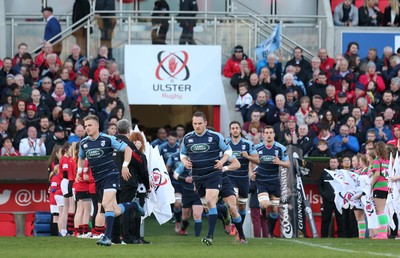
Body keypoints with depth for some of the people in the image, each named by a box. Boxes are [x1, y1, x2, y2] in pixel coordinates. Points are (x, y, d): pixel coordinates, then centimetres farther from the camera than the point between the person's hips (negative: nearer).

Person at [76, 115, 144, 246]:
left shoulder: (108, 139, -9)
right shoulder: (84, 143, 6)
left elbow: (127, 149, -4)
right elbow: (81, 158, 26)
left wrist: (125, 166, -12)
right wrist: (79, 170, 8)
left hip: (110, 175, -5)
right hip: (97, 180, 5)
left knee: (106, 204, -25)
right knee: (116, 212, 3)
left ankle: (107, 237, -25)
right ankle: (133, 205, 35)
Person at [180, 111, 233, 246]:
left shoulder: (215, 136, -6)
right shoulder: (187, 138, 4)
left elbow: (228, 150, 5)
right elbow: (183, 154, 19)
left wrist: (222, 161, -13)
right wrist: (184, 161, -4)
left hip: (213, 174, -5)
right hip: (197, 176, 5)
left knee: (210, 201, -20)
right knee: (208, 204, 11)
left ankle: (210, 235, -23)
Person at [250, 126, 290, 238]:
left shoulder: (281, 148, -3)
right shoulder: (257, 148, -2)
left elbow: (288, 164, 1)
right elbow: (252, 162, 12)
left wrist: (279, 162, -19)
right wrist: (251, 172, -7)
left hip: (274, 181, 1)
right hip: (261, 181, -1)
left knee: (274, 209, 4)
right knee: (265, 204, -21)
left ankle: (271, 232, 23)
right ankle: (262, 209, 19)